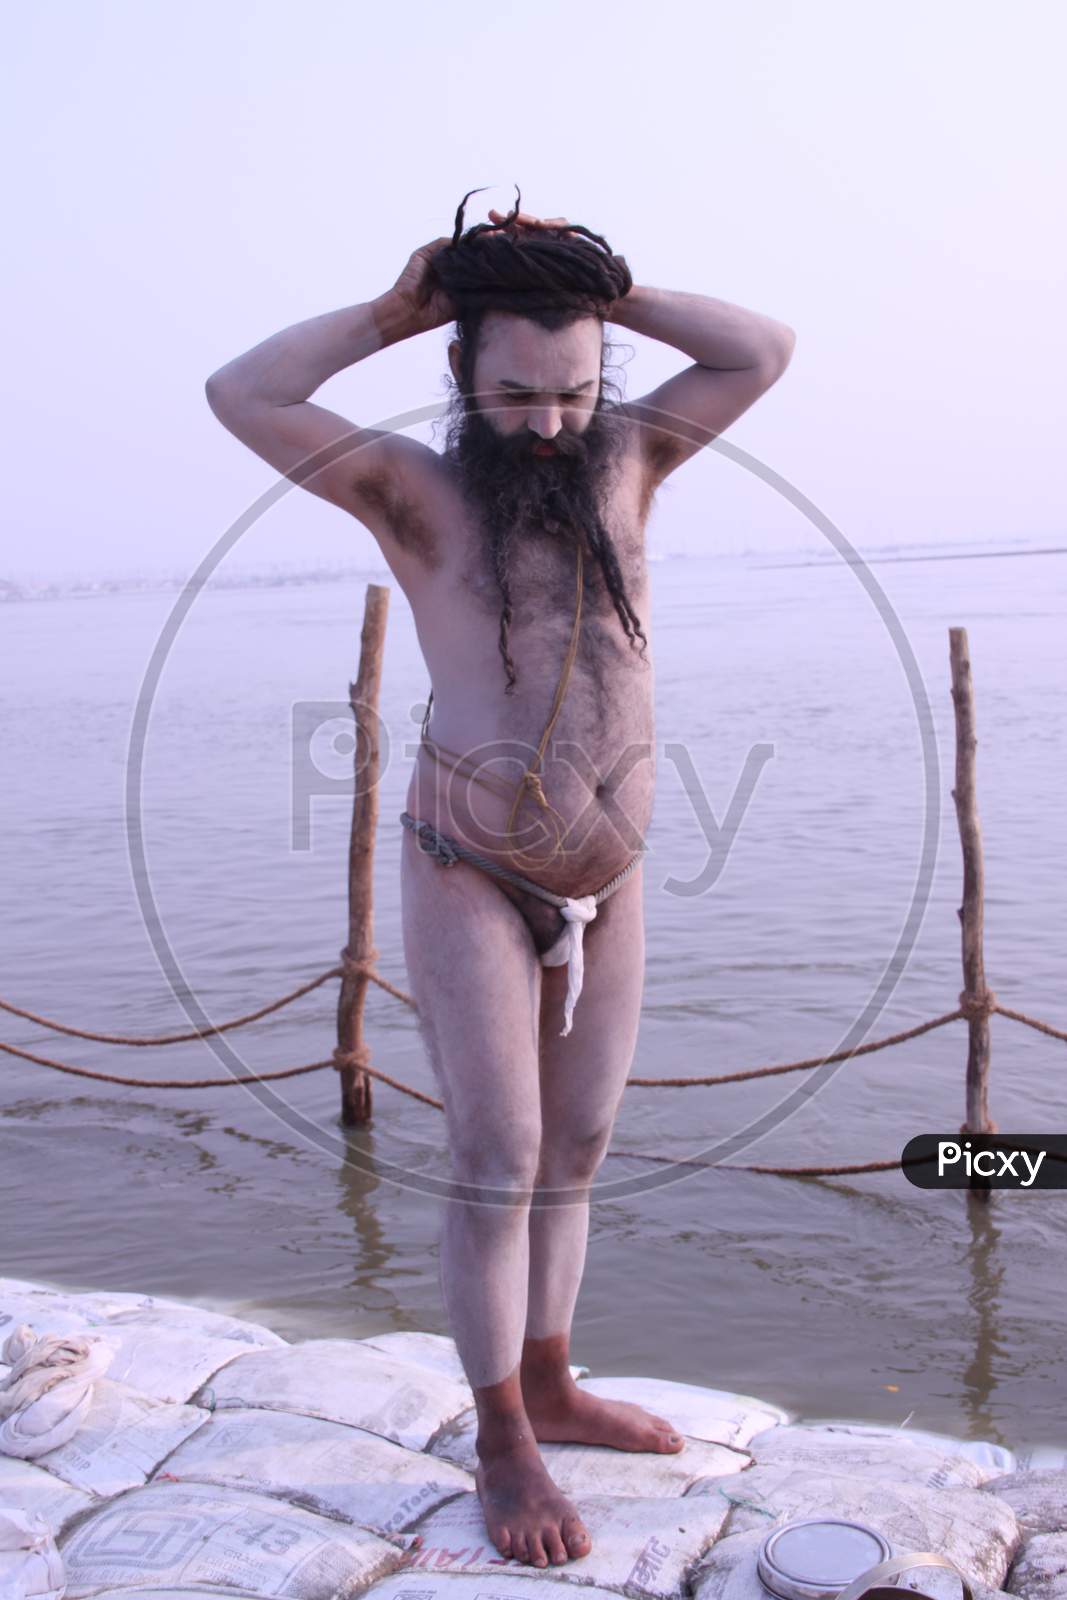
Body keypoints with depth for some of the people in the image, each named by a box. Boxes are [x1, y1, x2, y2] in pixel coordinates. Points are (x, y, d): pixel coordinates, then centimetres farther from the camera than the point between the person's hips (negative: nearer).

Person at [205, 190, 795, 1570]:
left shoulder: (623, 457, 7)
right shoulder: (416, 489, -5)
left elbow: (764, 353, 7)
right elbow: (242, 397, -15)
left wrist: (607, 292, -1)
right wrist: (397, 311, -8)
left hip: (608, 883, 5)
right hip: (469, 879, -5)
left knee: (571, 1156, 14)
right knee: (496, 1168, -1)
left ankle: (550, 1388, 32)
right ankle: (503, 1446, 16)